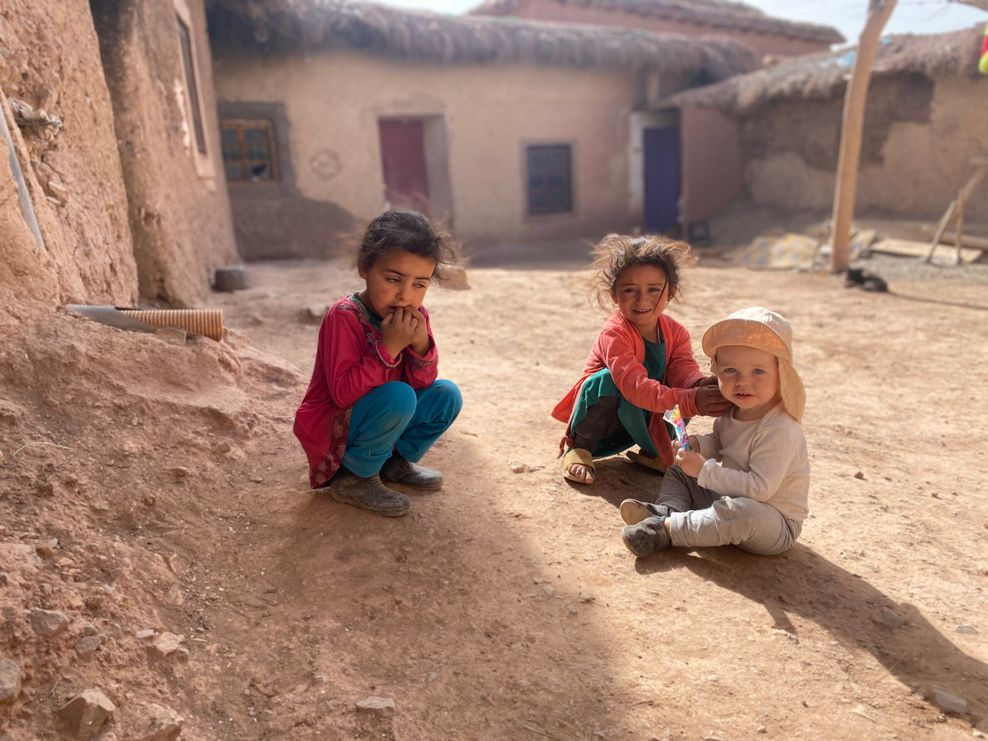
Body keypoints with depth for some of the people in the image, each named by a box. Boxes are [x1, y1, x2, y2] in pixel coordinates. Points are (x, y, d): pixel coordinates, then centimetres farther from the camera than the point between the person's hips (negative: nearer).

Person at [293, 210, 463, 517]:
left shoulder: (415, 316, -4)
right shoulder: (343, 317, -24)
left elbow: (422, 383, -6)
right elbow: (343, 392, -30)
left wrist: (421, 345, -24)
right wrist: (389, 347, -35)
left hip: (378, 419, 7)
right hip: (329, 430, -7)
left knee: (446, 394, -7)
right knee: (398, 396, -32)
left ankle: (395, 461, 10)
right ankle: (354, 477, -11)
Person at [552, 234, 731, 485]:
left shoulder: (675, 332, -5)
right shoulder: (615, 334, -28)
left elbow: (683, 370, -18)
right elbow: (635, 385, -40)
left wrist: (700, 384, -42)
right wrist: (689, 401, -51)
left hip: (635, 419, 6)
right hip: (599, 415, -5)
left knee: (686, 388, -15)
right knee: (609, 379, -35)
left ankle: (651, 451, 3)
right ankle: (578, 448, -16)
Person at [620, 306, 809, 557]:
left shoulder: (779, 430, -27)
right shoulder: (733, 412, -2)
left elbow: (760, 488, -32)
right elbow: (719, 443, 16)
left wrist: (705, 470, -30)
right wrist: (697, 444, -7)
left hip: (776, 524, -9)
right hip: (729, 498, 9)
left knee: (742, 511, -41)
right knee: (677, 473, 11)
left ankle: (666, 529, -29)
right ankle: (668, 509, -18)